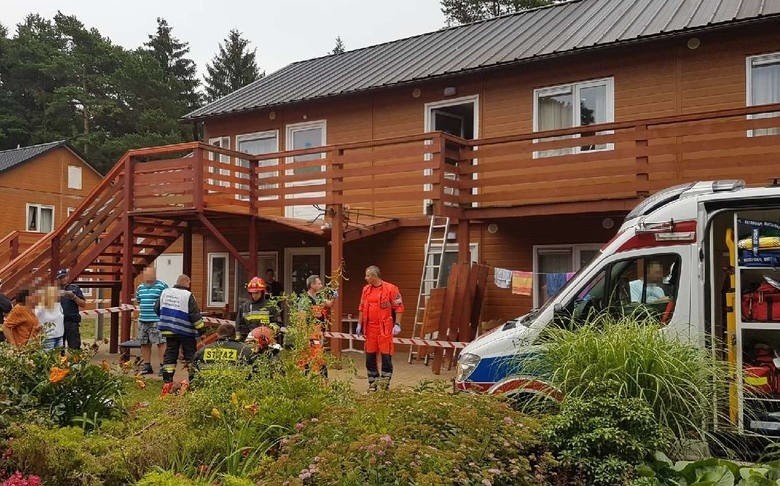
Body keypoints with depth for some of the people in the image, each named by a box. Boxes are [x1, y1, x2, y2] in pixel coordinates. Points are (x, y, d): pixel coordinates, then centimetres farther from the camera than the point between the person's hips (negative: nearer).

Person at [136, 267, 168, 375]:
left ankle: (163, 366, -4)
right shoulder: (140, 287, 14)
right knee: (144, 344, 9)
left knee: (161, 343, -7)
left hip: (157, 320, -6)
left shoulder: (162, 286, -4)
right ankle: (147, 366, 18)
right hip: (142, 320, 6)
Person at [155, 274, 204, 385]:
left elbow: (157, 309, 14)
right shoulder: (188, 296, -13)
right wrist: (201, 329, -8)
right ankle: (192, 376, 8)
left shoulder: (165, 292, 5)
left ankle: (167, 378, 8)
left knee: (170, 353, 10)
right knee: (190, 354, 6)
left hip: (168, 330, 5)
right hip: (186, 332, -5)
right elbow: (195, 315, -14)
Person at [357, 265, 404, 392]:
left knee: (386, 355, -2)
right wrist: (359, 324, 13)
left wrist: (397, 324, -12)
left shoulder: (391, 289, -8)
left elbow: (398, 307, -7)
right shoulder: (366, 289, 10)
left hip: (385, 329, -5)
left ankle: (385, 384, 7)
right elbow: (361, 308, 16)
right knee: (370, 356, 10)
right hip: (370, 328, 5)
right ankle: (372, 383, 22)